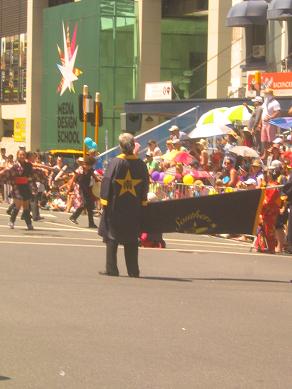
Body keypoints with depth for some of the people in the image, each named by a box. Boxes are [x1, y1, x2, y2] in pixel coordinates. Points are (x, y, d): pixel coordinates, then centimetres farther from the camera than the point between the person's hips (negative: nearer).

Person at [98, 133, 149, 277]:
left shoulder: (115, 162, -11)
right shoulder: (141, 164, -2)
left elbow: (107, 182, -10)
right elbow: (145, 185, 4)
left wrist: (104, 201, -4)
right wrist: (142, 202, 13)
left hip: (116, 206, -3)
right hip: (134, 208, 3)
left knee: (112, 238, 6)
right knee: (131, 240, 11)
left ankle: (111, 269, 2)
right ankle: (133, 270, 10)